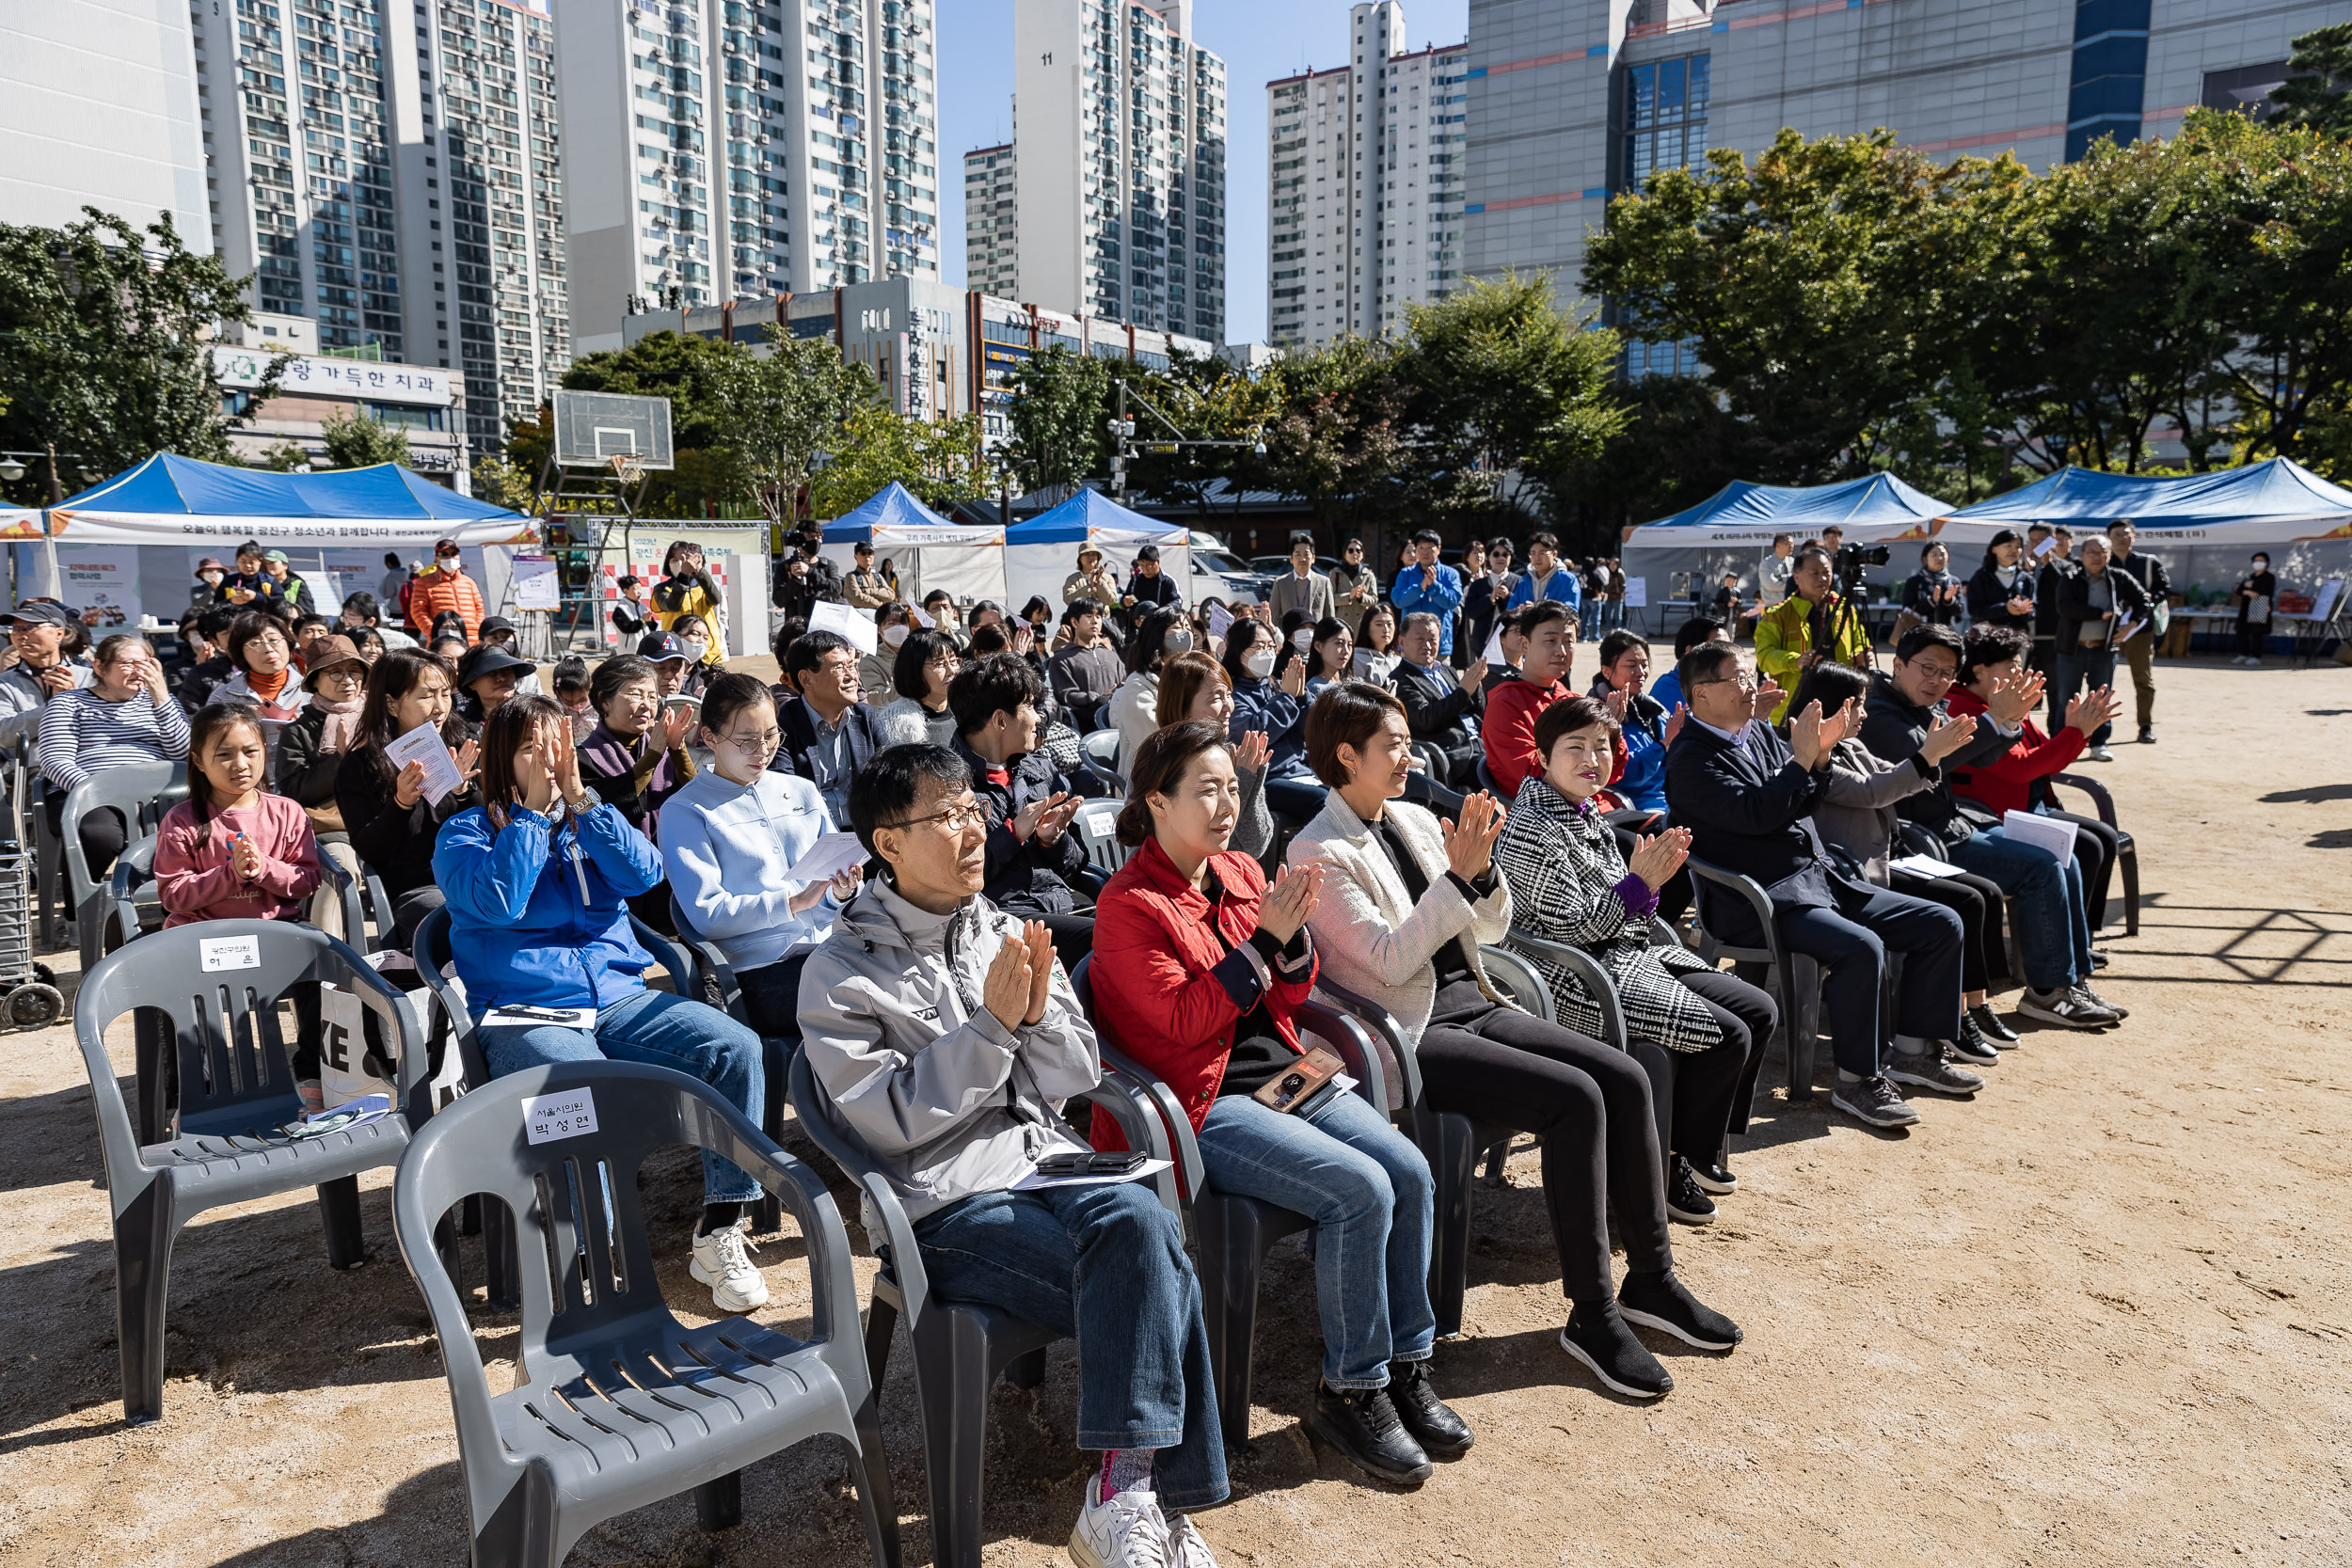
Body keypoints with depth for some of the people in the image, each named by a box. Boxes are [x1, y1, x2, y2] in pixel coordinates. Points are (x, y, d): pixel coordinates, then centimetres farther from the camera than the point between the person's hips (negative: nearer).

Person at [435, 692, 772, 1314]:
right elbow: (497, 901, -13)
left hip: (619, 999, 4)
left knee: (736, 1048, -19)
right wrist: (532, 810, -7)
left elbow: (644, 874, 0)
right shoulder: (464, 833, 7)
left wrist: (579, 797, -4)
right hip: (524, 1016, -4)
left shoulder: (587, 819, 19)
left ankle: (719, 1233, -12)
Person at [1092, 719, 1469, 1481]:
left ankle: (1406, 1366, 5)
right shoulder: (1129, 904, -11)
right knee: (1361, 1189, -23)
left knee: (1410, 1169, -11)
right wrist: (1263, 938, -21)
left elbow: (1291, 997, 12)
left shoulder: (1242, 874, 10)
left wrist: (1295, 934, -8)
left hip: (1283, 1075, 7)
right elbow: (1183, 1020, -19)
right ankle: (1349, 1391, -4)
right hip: (1198, 1105, -7)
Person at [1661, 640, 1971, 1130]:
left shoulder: (1759, 732, 15)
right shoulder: (1691, 758, -10)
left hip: (1819, 878, 9)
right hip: (1761, 902, -9)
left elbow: (1804, 803, 19)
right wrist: (1802, 757, -19)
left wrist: (1821, 753, 3)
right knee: (1861, 948, -32)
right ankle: (1856, 1080, -15)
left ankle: (1914, 1051, 16)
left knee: (1941, 924, 4)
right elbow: (1755, 815, -21)